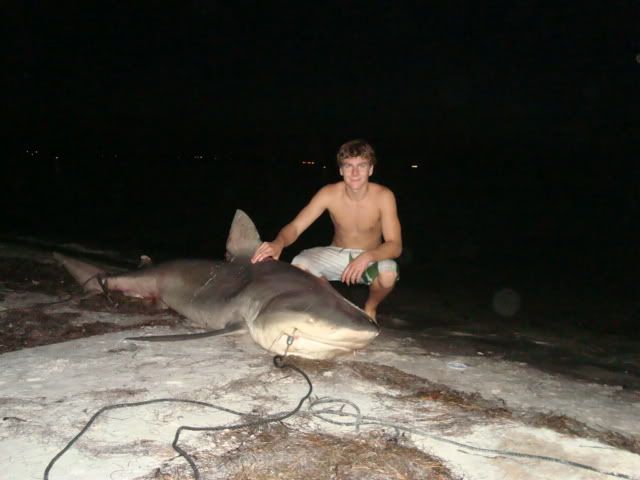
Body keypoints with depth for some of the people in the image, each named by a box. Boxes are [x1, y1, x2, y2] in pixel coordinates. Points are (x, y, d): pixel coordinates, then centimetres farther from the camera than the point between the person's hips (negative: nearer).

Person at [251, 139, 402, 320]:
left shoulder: (383, 196, -20)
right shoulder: (329, 194, -15)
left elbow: (395, 246, -24)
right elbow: (294, 227, -18)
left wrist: (368, 256, -45)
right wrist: (278, 243, -43)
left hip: (371, 259, -1)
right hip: (336, 255, 2)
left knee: (388, 273, -36)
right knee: (299, 265, -27)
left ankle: (370, 307, 1)